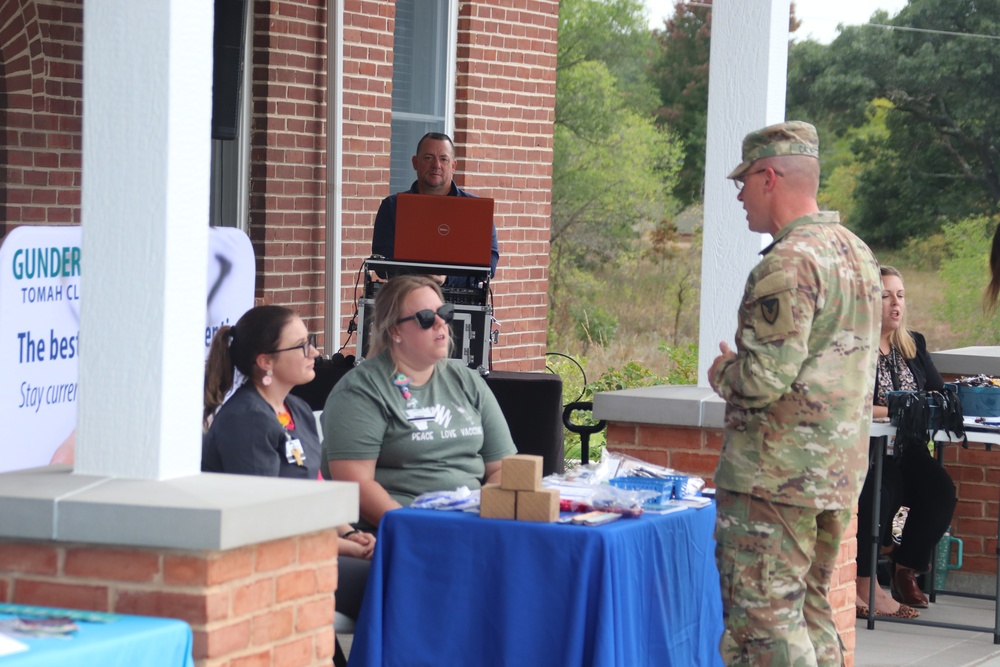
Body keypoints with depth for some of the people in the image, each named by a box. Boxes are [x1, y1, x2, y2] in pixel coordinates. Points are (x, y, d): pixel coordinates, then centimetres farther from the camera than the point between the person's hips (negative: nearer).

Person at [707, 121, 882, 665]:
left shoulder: (790, 263, -18)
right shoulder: (858, 253, 13)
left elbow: (765, 377, -23)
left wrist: (722, 373, -2)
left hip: (775, 476, -10)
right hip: (839, 473, 10)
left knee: (764, 619, -6)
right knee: (809, 609, 17)